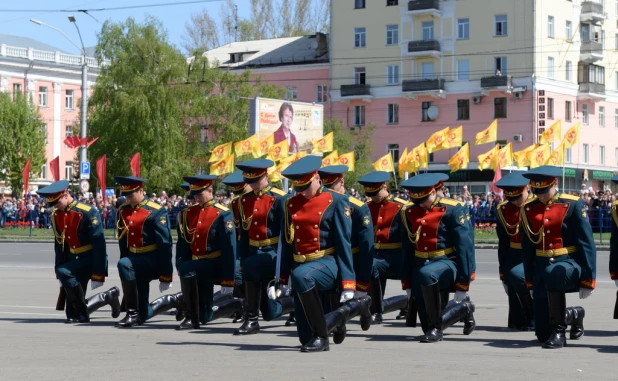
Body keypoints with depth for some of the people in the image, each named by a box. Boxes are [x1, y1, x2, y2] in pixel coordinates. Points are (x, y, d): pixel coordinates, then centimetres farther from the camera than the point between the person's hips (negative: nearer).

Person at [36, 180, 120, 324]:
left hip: (89, 258, -7)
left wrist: (97, 275, -22)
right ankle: (108, 296, 22)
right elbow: (60, 244, 11)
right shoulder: (56, 215, 2)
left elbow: (99, 243, -20)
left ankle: (82, 313, -17)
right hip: (73, 258, 7)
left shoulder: (88, 213, -18)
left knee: (64, 273, -33)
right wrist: (59, 273, 11)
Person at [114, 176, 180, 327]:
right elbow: (123, 241, 12)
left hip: (152, 260, -7)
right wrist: (126, 275, 12)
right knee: (143, 315, 4)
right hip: (134, 260, 7)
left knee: (123, 264, -36)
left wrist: (166, 276, -16)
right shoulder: (123, 211, 6)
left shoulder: (156, 212, -12)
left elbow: (165, 244, -13)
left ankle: (132, 314, -26)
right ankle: (174, 300, 31)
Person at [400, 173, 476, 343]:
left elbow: (464, 246, -11)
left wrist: (462, 286, -13)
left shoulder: (452, 210, -10)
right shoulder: (409, 212, 6)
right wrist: (408, 283, 11)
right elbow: (407, 248, 12)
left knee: (426, 274, -41)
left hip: (446, 262, -5)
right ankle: (463, 308, 31)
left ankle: (436, 328, -27)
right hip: (420, 264, 5)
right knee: (427, 327, 1)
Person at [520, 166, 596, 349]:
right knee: (543, 332, -1)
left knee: (552, 274, -42)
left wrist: (588, 279, -12)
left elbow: (587, 243, -8)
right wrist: (531, 282, 11)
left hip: (569, 262, -4)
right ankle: (574, 315, 33)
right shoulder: (528, 208, 5)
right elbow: (527, 247, 10)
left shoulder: (573, 204, -7)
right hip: (541, 266, 4)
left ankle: (559, 331, -25)